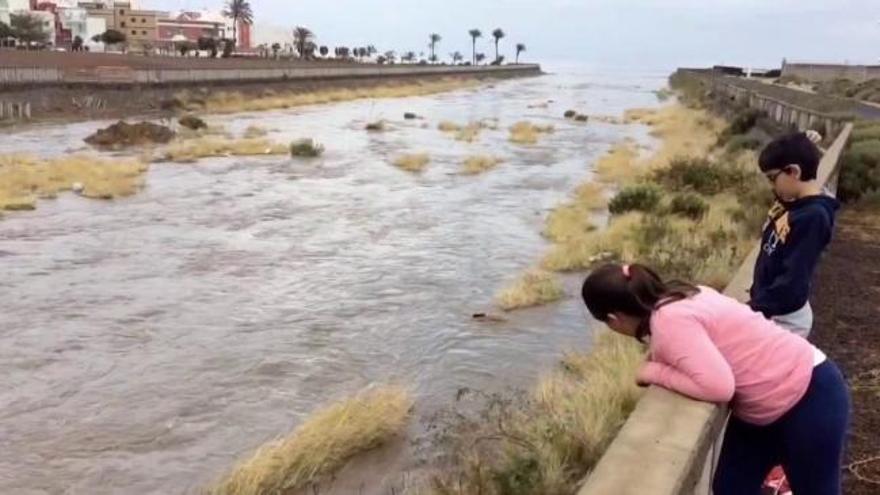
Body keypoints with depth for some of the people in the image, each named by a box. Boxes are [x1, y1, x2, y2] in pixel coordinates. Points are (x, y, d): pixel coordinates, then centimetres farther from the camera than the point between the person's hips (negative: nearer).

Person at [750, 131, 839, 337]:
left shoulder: (813, 217, -26)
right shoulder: (793, 202, -1)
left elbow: (793, 282, -28)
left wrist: (754, 310, -25)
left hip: (785, 318, -9)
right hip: (771, 309, 9)